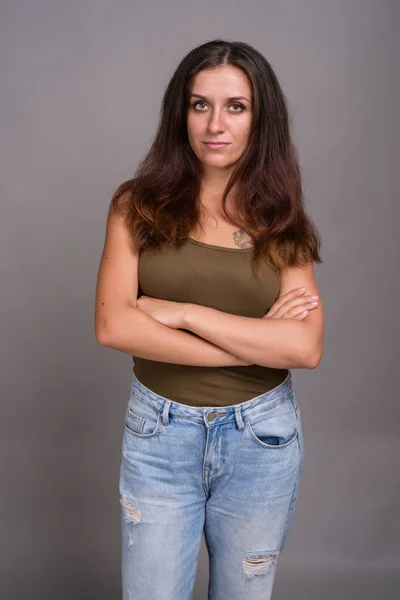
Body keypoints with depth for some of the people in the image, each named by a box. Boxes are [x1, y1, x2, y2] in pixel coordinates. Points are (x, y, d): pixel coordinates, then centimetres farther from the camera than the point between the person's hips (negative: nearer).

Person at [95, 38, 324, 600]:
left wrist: (183, 312, -19)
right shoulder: (139, 205, -4)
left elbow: (306, 348, -15)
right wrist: (258, 342, -17)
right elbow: (113, 327, -17)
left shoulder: (280, 221, -1)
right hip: (159, 433, -1)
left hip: (262, 437, 1)